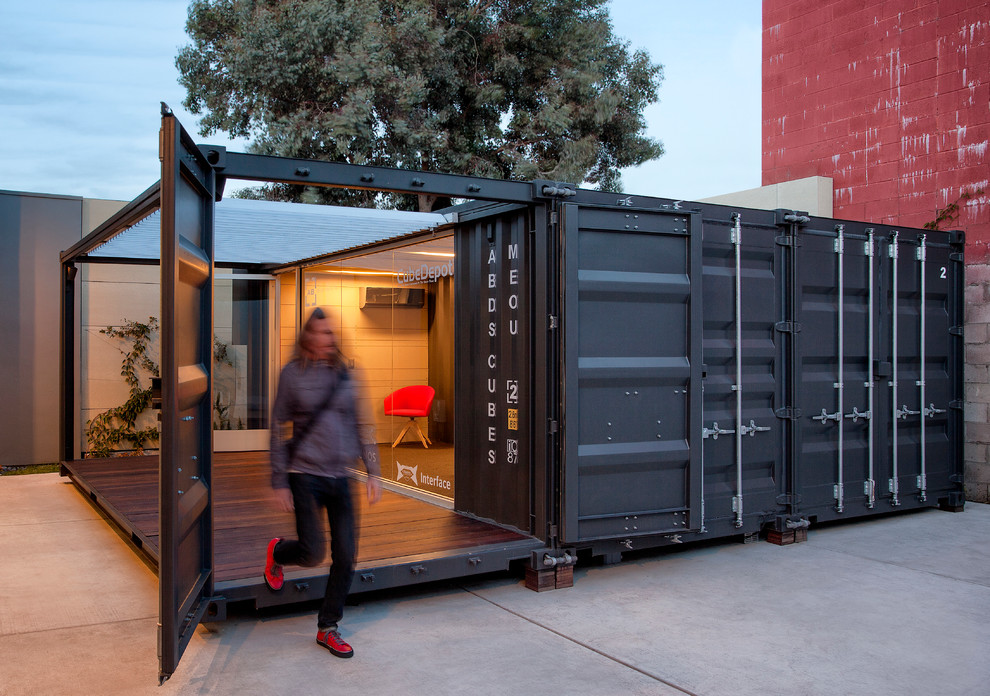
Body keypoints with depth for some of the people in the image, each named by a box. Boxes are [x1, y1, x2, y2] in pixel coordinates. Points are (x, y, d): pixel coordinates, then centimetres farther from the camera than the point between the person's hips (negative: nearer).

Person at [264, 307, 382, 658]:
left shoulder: (344, 373, 6)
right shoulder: (293, 373, -2)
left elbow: (362, 425, 10)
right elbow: (279, 429, -1)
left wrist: (373, 471, 3)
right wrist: (279, 482, -4)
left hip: (340, 478, 4)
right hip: (305, 475, -3)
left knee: (346, 555, 1)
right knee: (313, 552, -7)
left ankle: (327, 628, 19)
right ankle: (277, 551, 29)